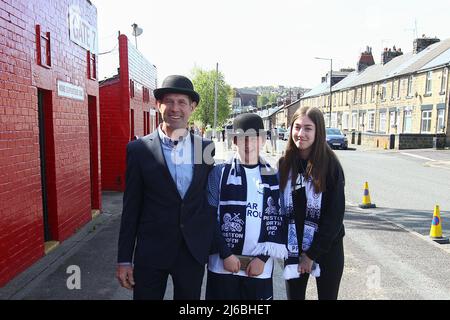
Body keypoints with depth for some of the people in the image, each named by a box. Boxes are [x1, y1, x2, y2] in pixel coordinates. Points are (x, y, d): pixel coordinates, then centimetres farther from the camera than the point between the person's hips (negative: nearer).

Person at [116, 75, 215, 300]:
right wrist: (124, 259, -1)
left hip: (194, 251, 2)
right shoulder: (138, 149, -6)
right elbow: (131, 208, -3)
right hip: (151, 252, -1)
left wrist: (214, 246, 8)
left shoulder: (206, 148, -1)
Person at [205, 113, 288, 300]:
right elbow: (210, 217, -3)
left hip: (260, 266, 2)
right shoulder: (220, 173, -2)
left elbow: (277, 221, 2)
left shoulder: (273, 177, 4)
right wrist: (226, 254, -8)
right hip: (222, 264, -1)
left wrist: (263, 257, -6)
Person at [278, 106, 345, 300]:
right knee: (294, 296, 12)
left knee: (327, 296, 11)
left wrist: (312, 254, -12)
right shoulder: (284, 164, -1)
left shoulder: (330, 165, -11)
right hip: (293, 249, 3)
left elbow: (335, 215, -12)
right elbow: (277, 208, 3)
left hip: (327, 248, -2)